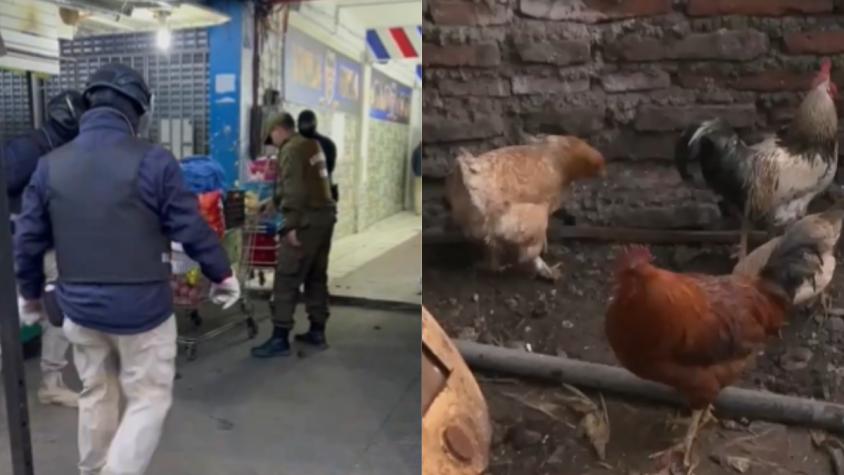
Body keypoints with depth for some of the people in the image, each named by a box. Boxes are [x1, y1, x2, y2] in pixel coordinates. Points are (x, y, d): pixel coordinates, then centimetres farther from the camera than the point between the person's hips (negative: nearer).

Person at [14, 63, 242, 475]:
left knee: (96, 395, 23)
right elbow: (193, 230, -11)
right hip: (141, 309, -5)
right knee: (149, 399, 10)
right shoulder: (154, 162, -15)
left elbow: (27, 241, 7)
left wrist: (30, 292, 23)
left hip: (80, 308, 6)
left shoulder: (50, 165, 0)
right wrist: (222, 274, 5)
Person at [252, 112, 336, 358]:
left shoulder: (290, 150, -9)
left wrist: (290, 225, -21)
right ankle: (317, 331, 21)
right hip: (325, 214, 9)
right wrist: (274, 202, 30)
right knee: (317, 277, 14)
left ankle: (280, 338, -1)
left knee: (286, 279, -4)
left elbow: (294, 190, -19)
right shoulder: (312, 145, 18)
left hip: (307, 219, -9)